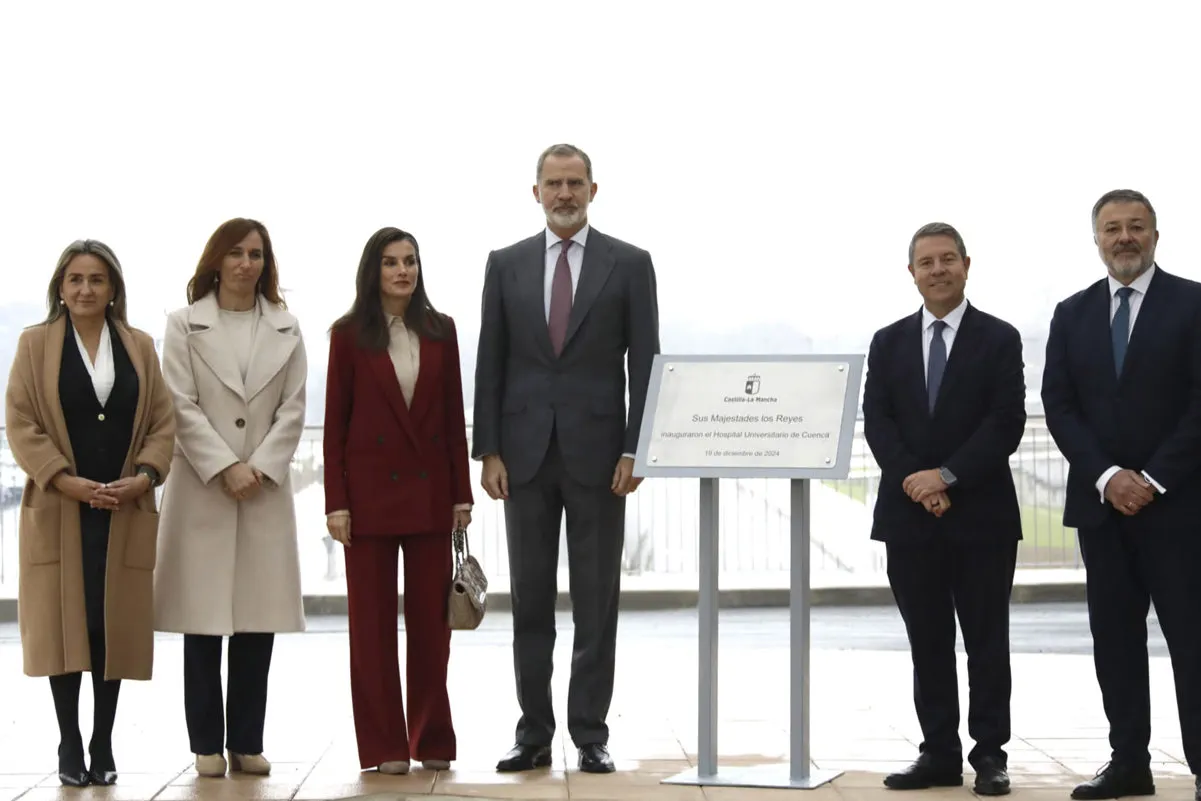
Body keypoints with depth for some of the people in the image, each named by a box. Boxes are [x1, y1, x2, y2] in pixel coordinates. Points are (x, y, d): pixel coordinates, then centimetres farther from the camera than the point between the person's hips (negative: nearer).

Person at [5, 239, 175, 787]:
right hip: (58, 509, -2)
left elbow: (162, 422, 8)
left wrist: (144, 476, -9)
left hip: (125, 511, 2)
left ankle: (103, 748, 10)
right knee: (63, 626, -1)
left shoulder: (139, 347, 11)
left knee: (115, 626, 2)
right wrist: (66, 481, -14)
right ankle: (70, 749, 6)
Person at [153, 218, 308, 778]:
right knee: (203, 617, -2)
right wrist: (226, 469, -11)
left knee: (259, 617, 0)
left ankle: (247, 741, 7)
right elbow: (182, 406, -3)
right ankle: (207, 744, 5)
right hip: (202, 487, -2)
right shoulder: (185, 324, 5)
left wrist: (261, 467, -8)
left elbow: (293, 408, 5)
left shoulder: (286, 328, 12)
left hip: (266, 487, 2)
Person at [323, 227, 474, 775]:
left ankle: (432, 740, 16)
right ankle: (383, 746, 10)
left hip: (429, 491, 2)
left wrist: (462, 495, 4)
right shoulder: (350, 335, 0)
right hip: (370, 491, -2)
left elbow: (454, 417, 7)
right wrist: (336, 502, -6)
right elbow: (335, 422, -1)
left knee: (431, 617, 5)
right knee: (373, 621, 3)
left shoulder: (440, 331, 7)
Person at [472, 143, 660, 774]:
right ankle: (534, 734, 14)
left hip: (597, 454, -2)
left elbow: (644, 363, -1)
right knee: (530, 601, 6)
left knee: (597, 603, 3)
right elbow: (490, 363, 6)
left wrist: (634, 449, -8)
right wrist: (488, 450, -1)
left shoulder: (629, 264, 2)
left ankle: (591, 734, 11)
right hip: (526, 453, 2)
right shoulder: (506, 264, 8)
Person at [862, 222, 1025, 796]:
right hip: (909, 514, 3)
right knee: (927, 642, 7)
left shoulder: (999, 339, 1)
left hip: (982, 513, -3)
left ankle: (990, 754, 10)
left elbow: (1006, 424, -7)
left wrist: (947, 476, -15)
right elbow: (876, 421, 2)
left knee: (987, 641, 3)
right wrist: (914, 480, -13)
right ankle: (939, 753, 13)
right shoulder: (888, 342, 10)